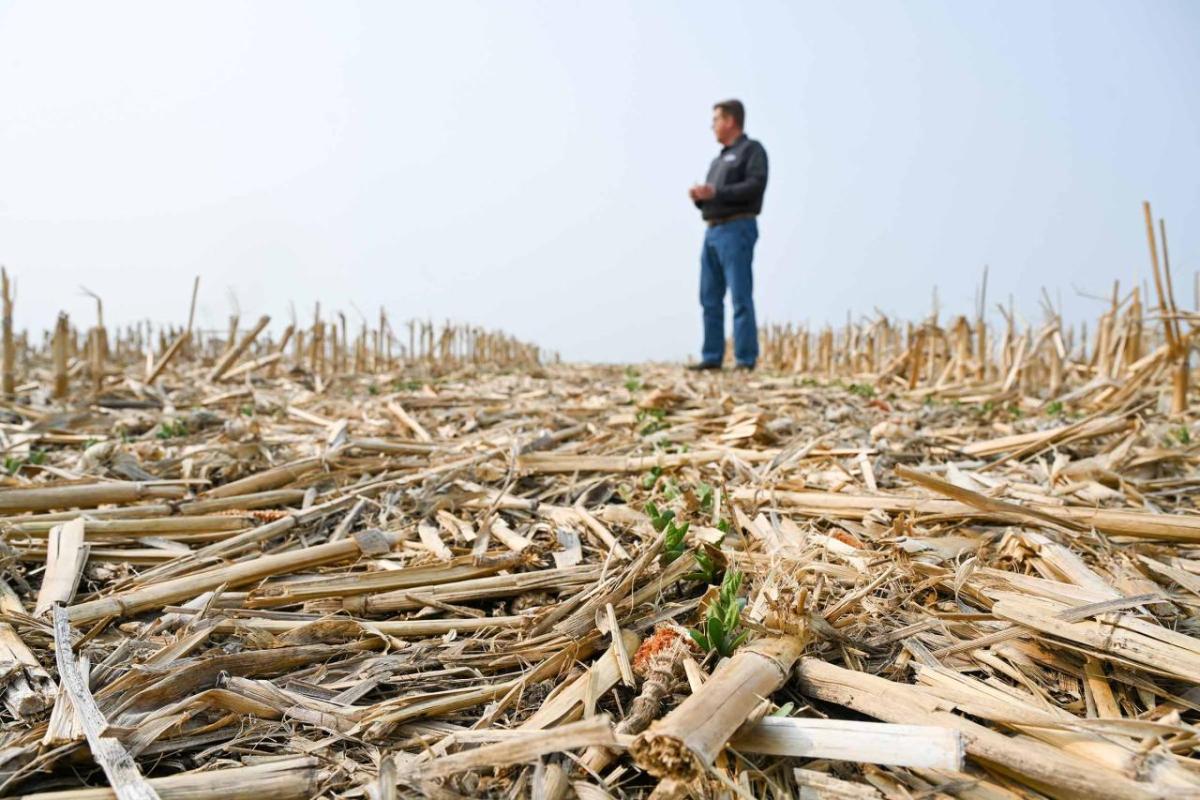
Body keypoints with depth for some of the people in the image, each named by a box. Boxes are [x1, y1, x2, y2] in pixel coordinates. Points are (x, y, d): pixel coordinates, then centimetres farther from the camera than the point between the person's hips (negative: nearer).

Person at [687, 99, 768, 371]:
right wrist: (699, 197, 4)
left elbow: (756, 185, -13)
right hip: (712, 230, 8)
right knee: (710, 298, 5)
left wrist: (715, 192, -18)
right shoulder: (718, 159, 26)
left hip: (737, 229, -8)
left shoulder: (752, 149, 2)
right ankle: (712, 357, 8)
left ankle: (746, 360, -9)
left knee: (740, 297, -10)